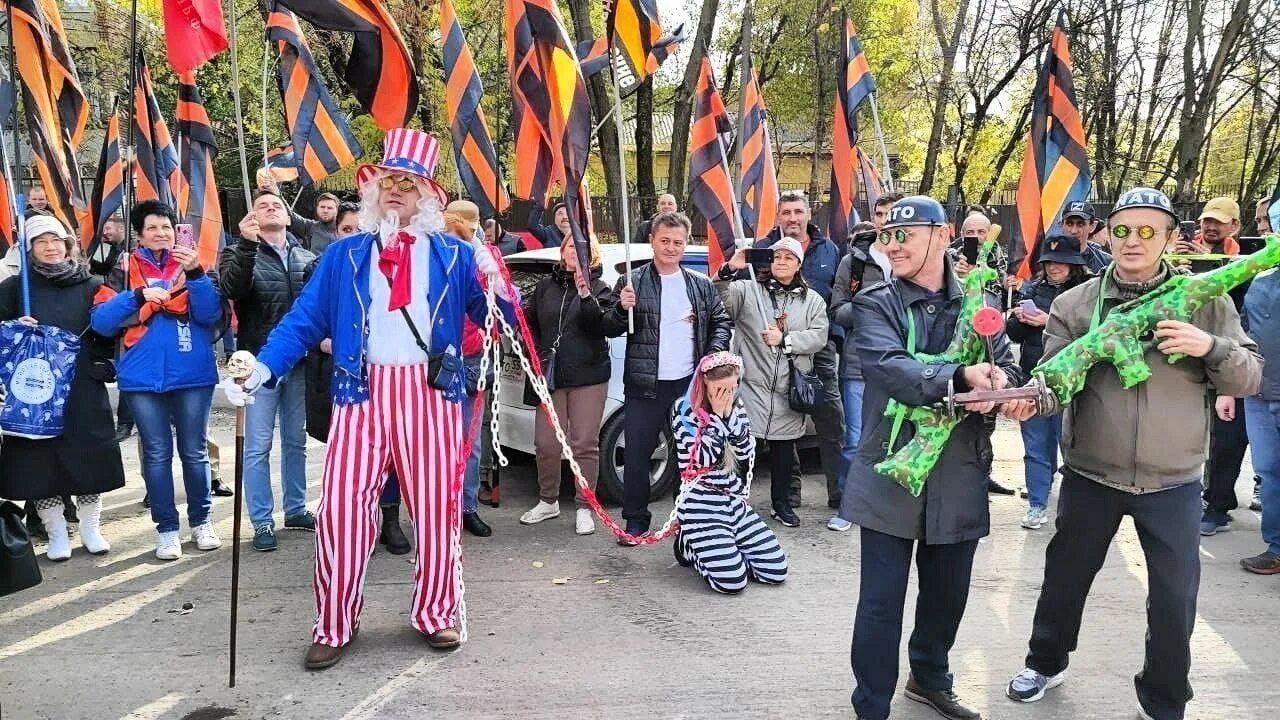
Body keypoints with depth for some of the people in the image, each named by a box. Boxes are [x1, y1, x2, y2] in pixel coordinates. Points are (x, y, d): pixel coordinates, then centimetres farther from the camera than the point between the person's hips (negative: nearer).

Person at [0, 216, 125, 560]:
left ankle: (91, 528, 18)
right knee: (41, 458, 1)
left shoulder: (91, 285, 9)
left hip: (85, 389, 0)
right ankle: (57, 534, 14)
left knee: (89, 454, 2)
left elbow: (110, 331, 10)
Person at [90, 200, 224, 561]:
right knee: (157, 454, 5)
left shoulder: (189, 265, 6)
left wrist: (195, 273, -20)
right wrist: (139, 295, -19)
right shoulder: (124, 270, 5)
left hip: (192, 374, 0)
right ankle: (166, 529, 14)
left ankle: (201, 522, 20)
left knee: (194, 451, 7)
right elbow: (100, 322, -5)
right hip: (143, 378, 0)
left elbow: (210, 315, -6)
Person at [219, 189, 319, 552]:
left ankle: (296, 509, 27)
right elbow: (231, 288, -18)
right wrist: (248, 244, -25)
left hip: (299, 360, 3)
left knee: (296, 440, 14)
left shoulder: (307, 257, 10)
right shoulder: (239, 253, 2)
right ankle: (262, 522, 10)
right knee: (258, 445, 1)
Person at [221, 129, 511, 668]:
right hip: (363, 391, 1)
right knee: (342, 506, -2)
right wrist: (263, 367, -6)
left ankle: (438, 614, 24)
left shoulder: (455, 255, 8)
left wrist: (495, 285, -15)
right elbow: (304, 319, 8)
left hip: (430, 392, -1)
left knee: (435, 506, 6)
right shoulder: (343, 255, 12)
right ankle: (334, 626, 15)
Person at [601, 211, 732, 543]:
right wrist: (622, 309, -22)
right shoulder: (632, 282, -2)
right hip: (645, 387, -2)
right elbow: (610, 330, -1)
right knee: (637, 455, 4)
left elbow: (722, 322, 15)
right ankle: (636, 520, 19)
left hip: (690, 384, 2)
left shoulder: (702, 285, 7)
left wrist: (714, 354, -1)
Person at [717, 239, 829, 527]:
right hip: (751, 382, -3)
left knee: (784, 449, 14)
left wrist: (785, 339, -13)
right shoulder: (748, 290, 5)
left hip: (789, 387, 3)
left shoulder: (812, 300, 12)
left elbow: (819, 336, 0)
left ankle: (782, 503, 29)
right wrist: (728, 270, -23)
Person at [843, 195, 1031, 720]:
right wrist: (960, 378, -36)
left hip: (958, 475, 4)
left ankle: (930, 678, 45)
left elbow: (1008, 369, -1)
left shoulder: (978, 304, 7)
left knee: (948, 593, 20)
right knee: (882, 602, 2)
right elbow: (890, 369, -22)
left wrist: (1001, 383, -25)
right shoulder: (875, 304, -5)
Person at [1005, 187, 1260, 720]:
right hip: (1090, 476, 0)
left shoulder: (1205, 301, 0)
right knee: (1065, 575, 16)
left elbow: (1250, 379, 1)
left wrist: (1211, 347, -19)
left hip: (1172, 483, 0)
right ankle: (1046, 663, 40)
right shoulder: (1074, 304, -2)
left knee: (1175, 597, 7)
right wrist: (1034, 397, -31)